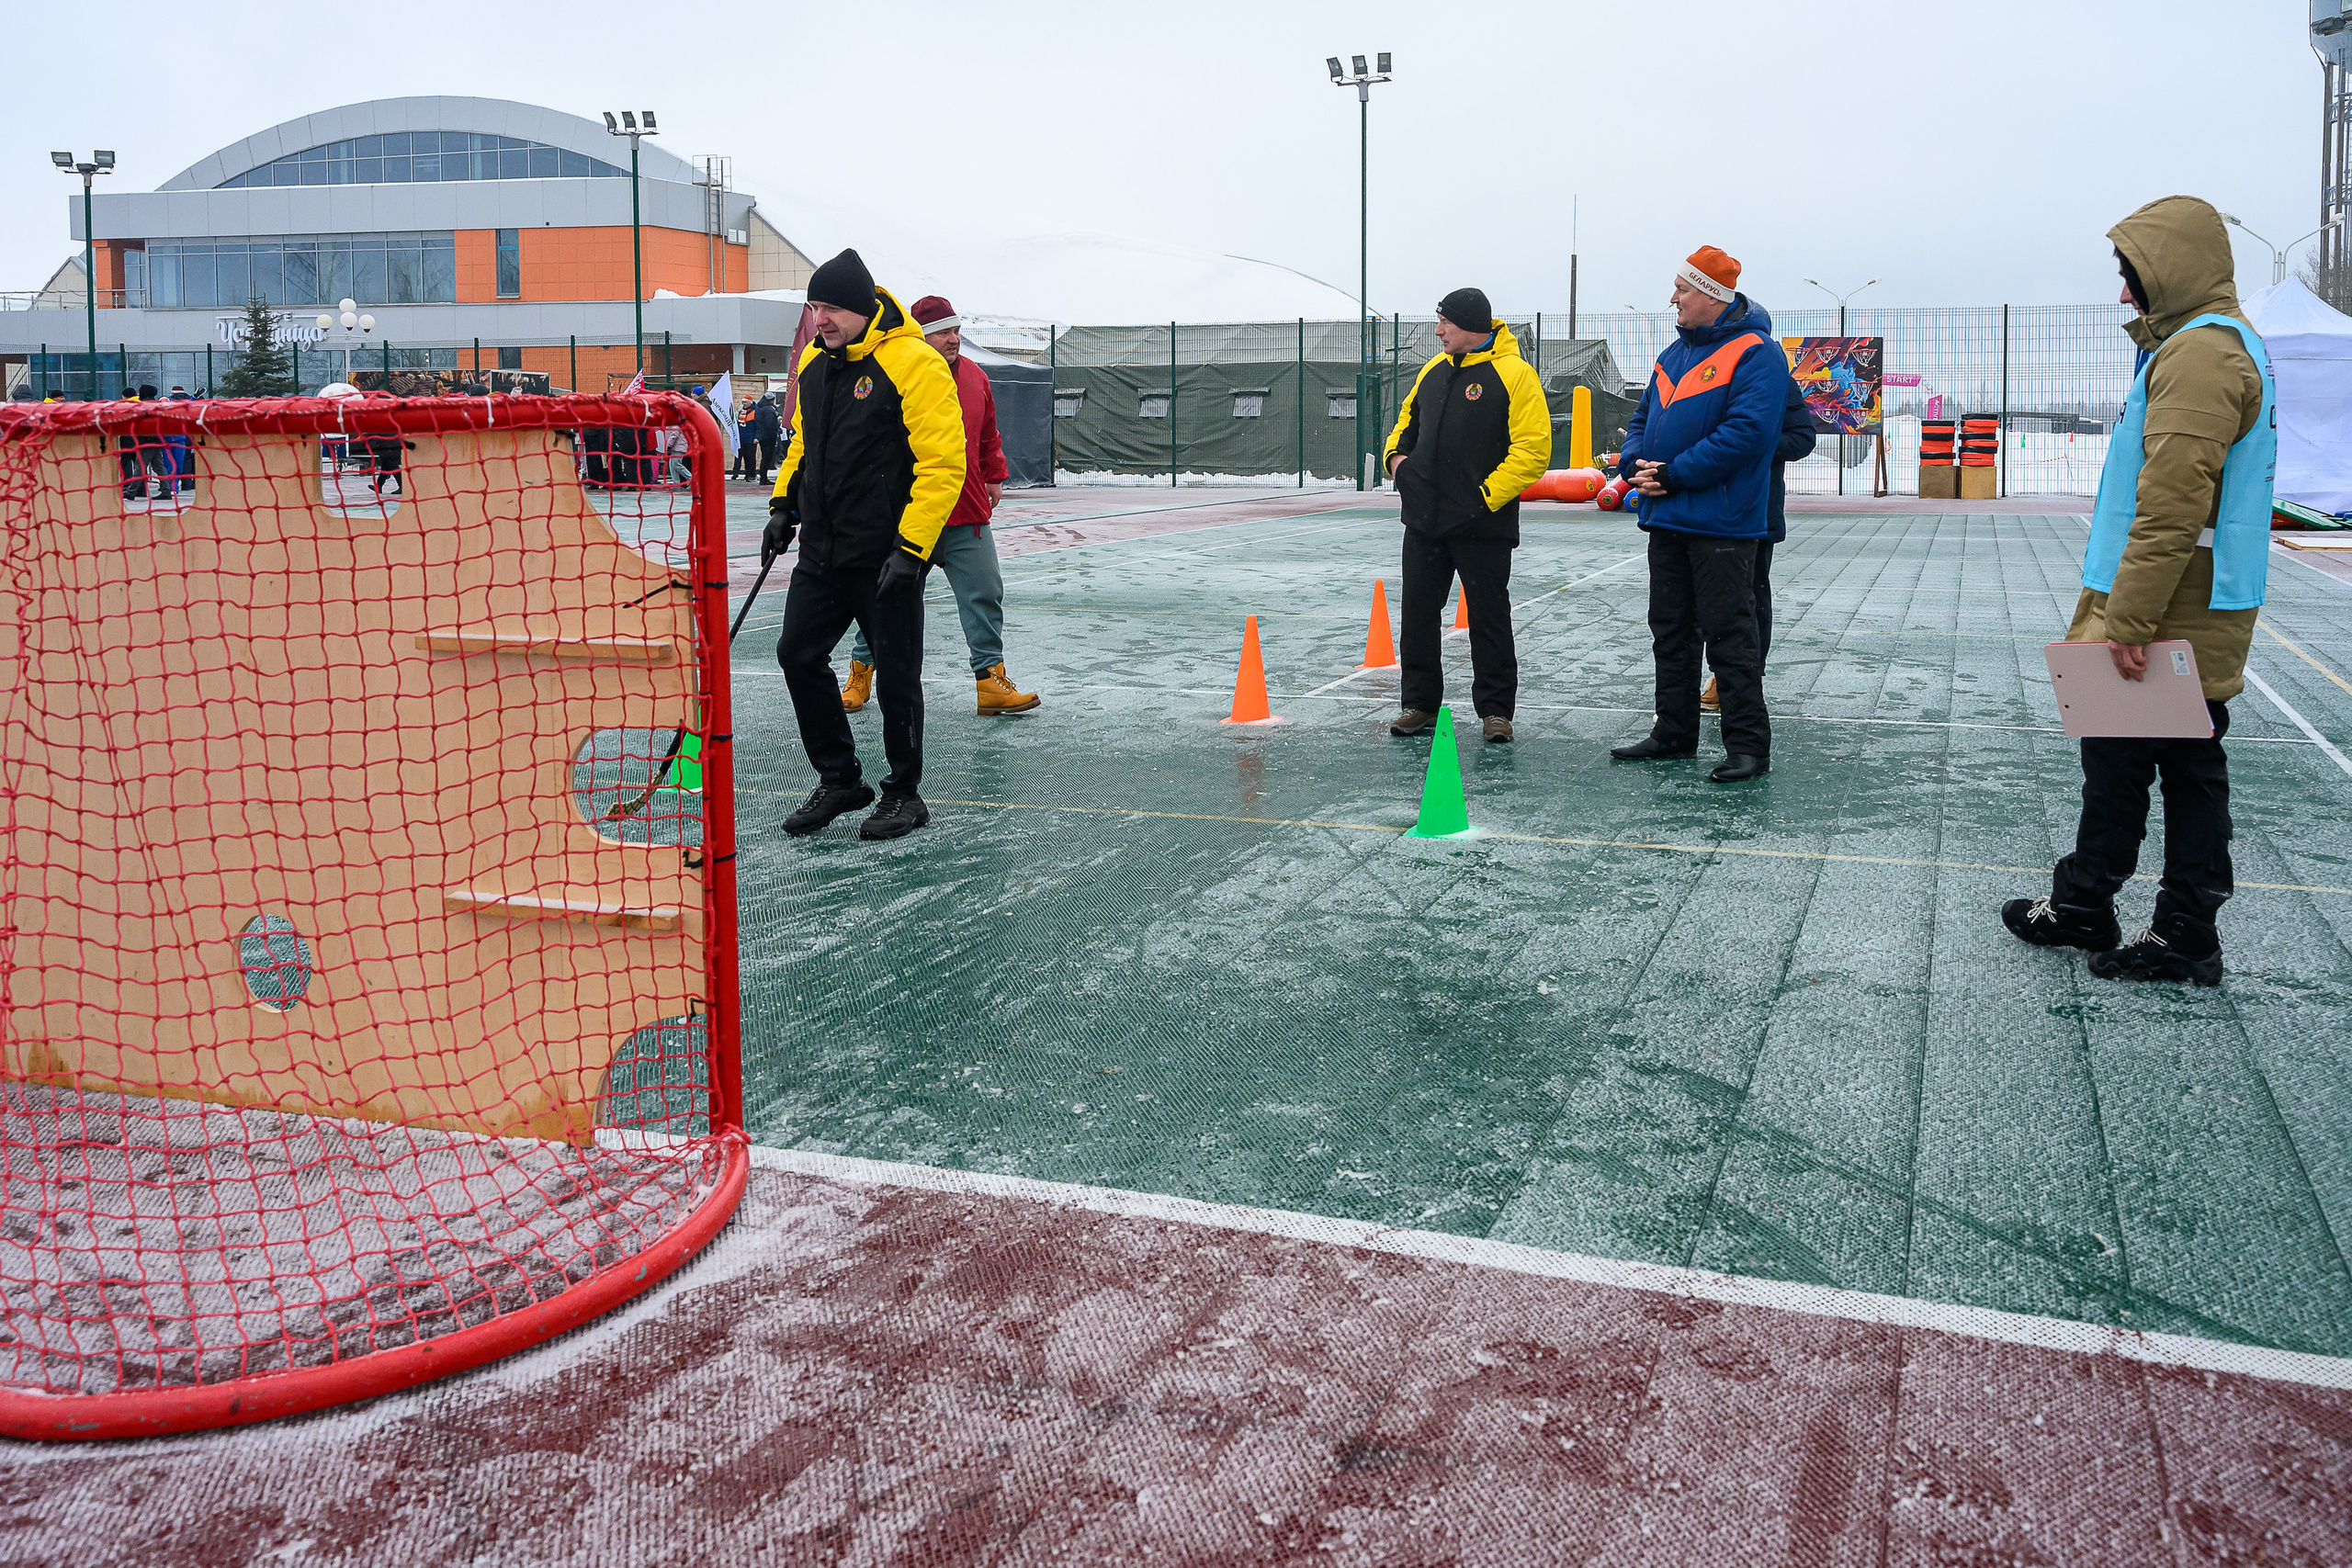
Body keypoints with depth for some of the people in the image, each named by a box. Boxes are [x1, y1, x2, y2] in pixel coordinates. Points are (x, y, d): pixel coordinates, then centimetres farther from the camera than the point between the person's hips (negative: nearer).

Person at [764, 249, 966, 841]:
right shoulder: (816, 362, 10)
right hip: (822, 549, 8)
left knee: (896, 675, 2)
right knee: (798, 655, 7)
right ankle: (839, 779, 23)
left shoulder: (914, 365, -15)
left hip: (887, 555, -7)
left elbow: (942, 464, -18)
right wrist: (784, 504, 13)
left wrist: (911, 547, -22)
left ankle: (905, 794, 18)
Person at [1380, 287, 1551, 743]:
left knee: (1489, 618, 2)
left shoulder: (1514, 374, -9)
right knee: (1417, 614, 9)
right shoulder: (1434, 370, 12)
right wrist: (1397, 455, 8)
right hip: (1424, 521, 6)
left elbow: (1533, 448, -14)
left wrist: (1488, 494, -18)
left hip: (1481, 525, -6)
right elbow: (1408, 421, 28)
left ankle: (1496, 709, 12)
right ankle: (1420, 704, 20)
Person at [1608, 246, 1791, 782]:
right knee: (1671, 632, 13)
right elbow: (1644, 418, 20)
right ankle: (1674, 733, 23)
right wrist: (1636, 465, -2)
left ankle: (1748, 746, -1)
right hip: (1666, 518, 8)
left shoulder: (1755, 355, -10)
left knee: (1729, 636, -6)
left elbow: (1746, 432, -21)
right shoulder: (1675, 352, 17)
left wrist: (1673, 475, -19)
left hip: (1720, 524, -8)